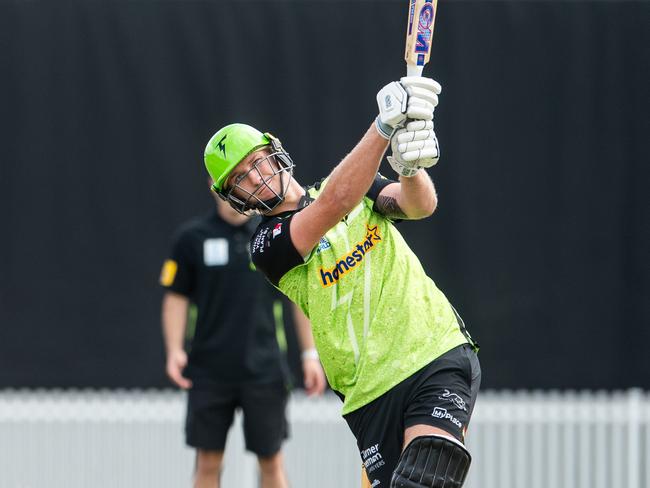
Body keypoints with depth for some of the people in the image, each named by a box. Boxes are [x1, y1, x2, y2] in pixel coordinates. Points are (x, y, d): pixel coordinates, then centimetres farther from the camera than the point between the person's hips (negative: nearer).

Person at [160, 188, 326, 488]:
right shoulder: (191, 238, 1)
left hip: (264, 370, 0)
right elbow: (176, 298, 4)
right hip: (209, 371, 0)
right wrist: (174, 350, -8)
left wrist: (310, 354, 2)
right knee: (208, 462, 2)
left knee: (271, 462, 3)